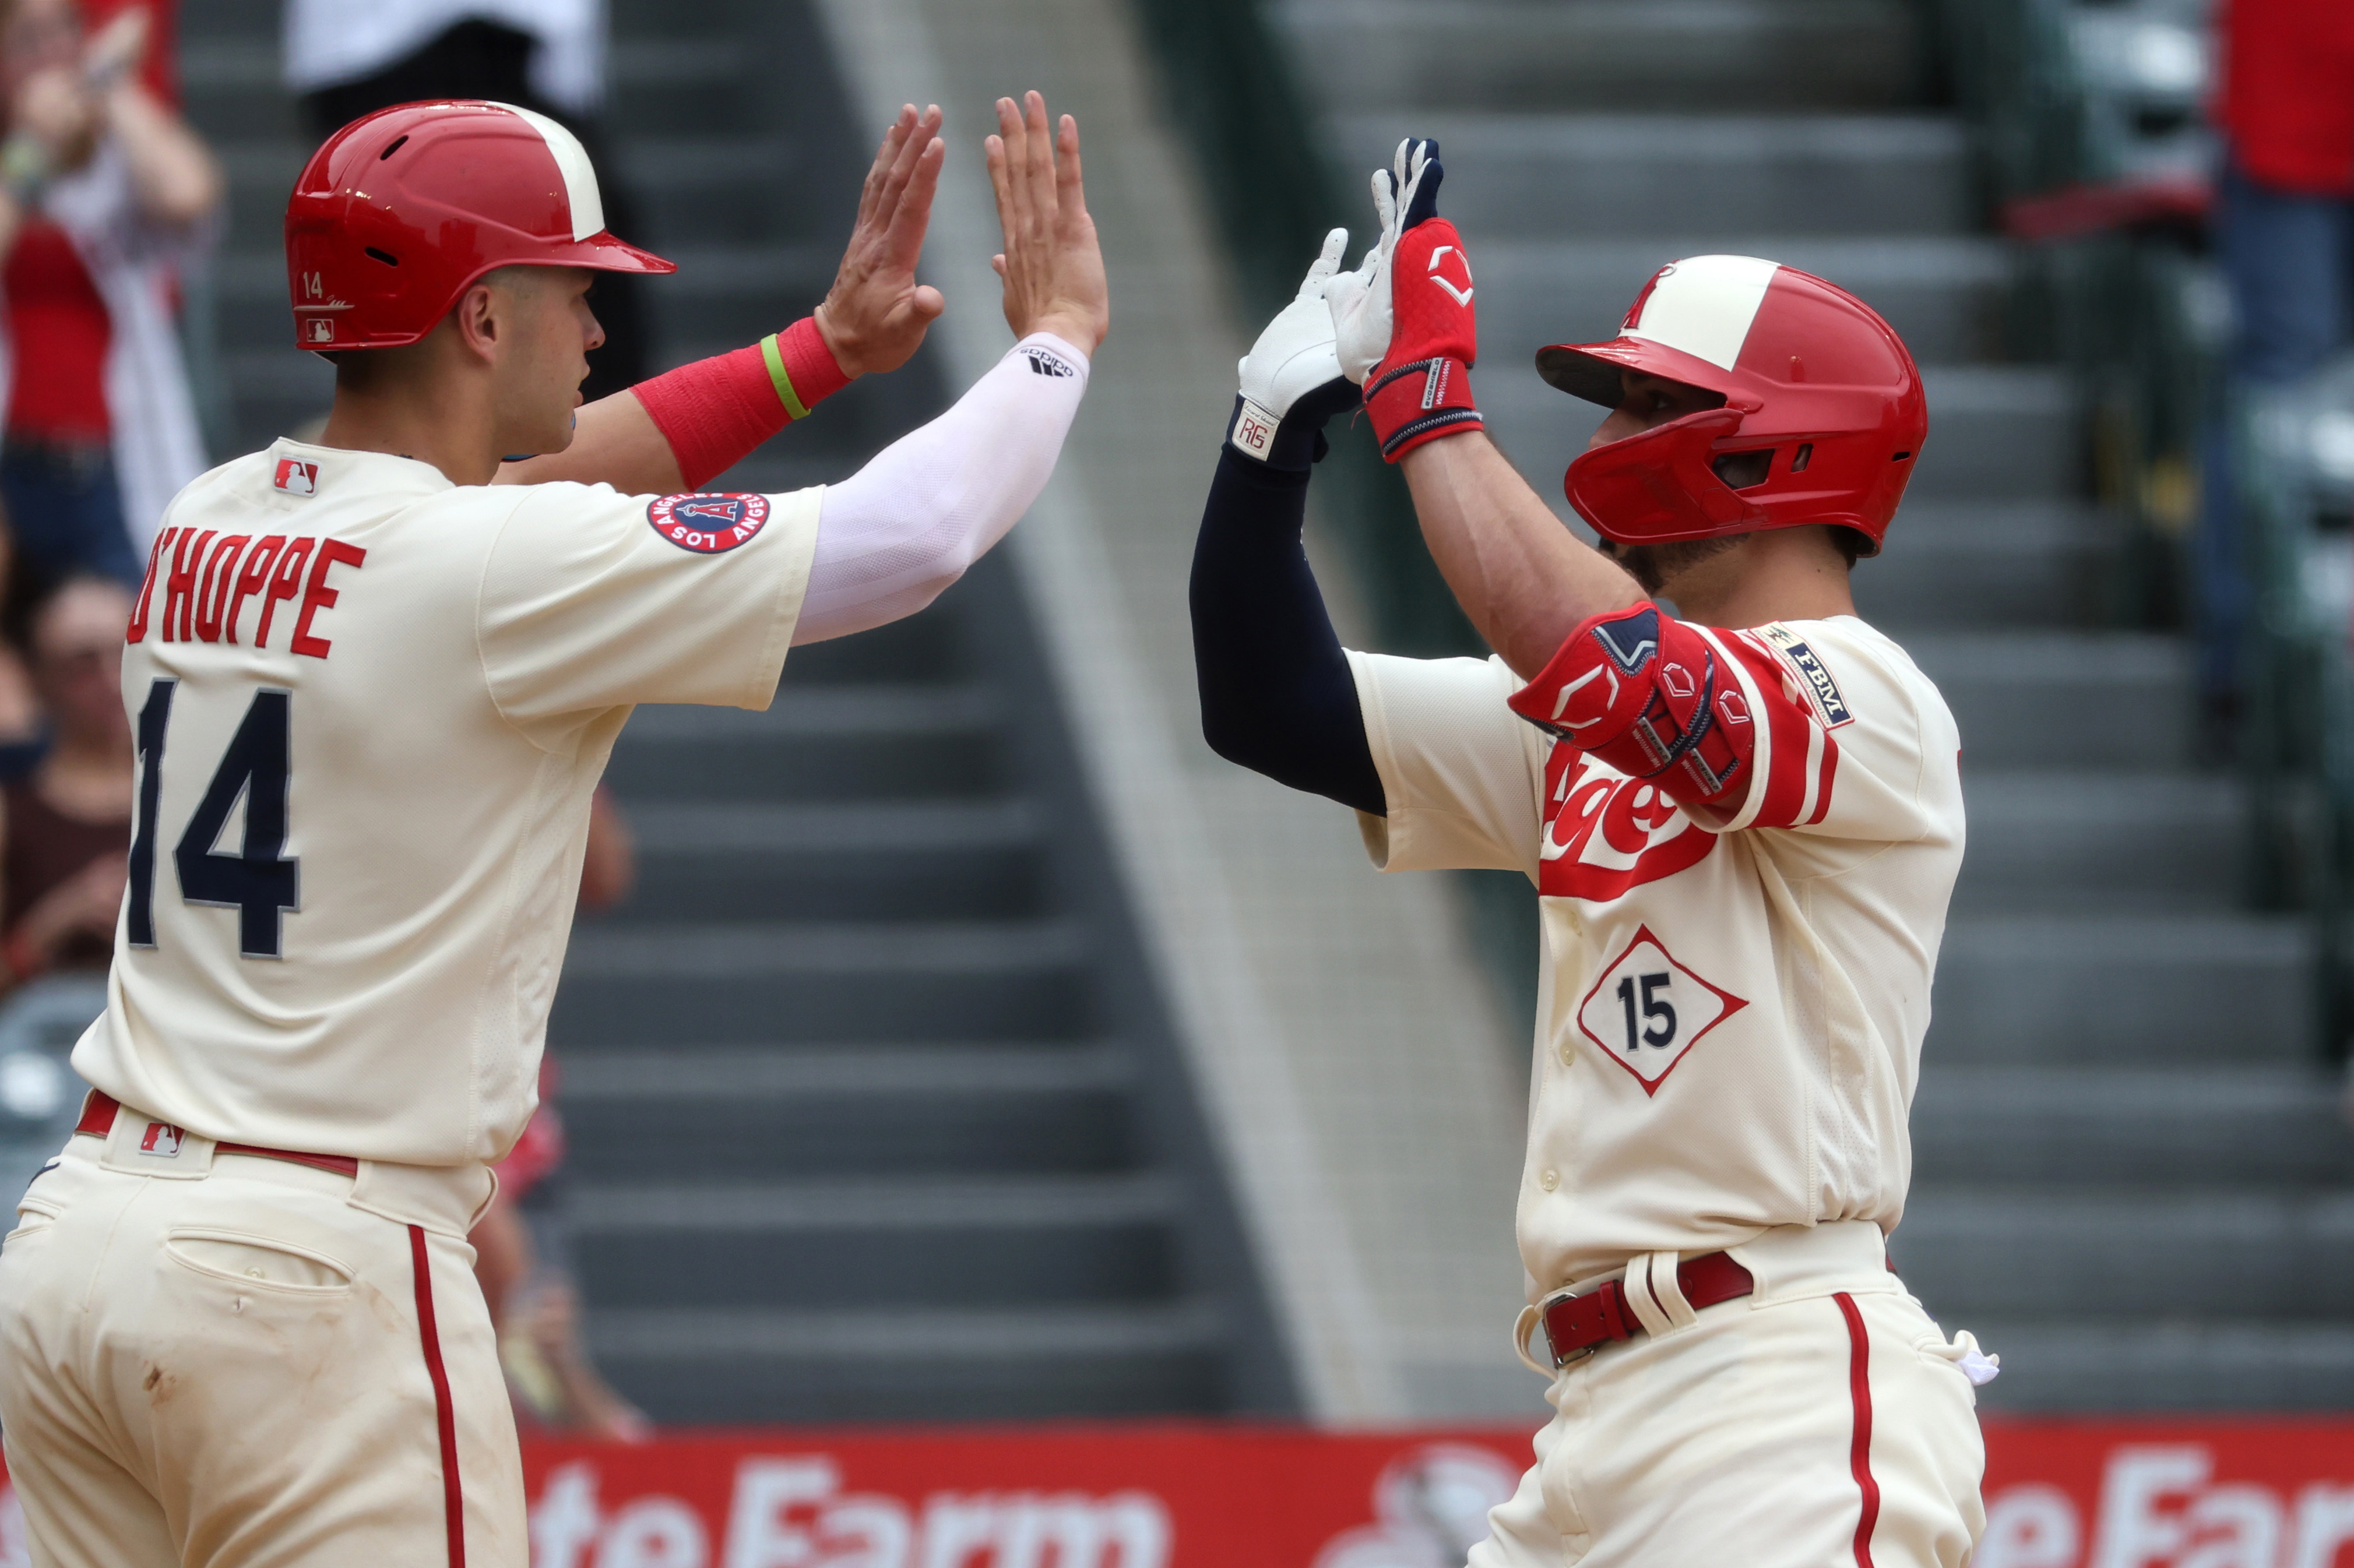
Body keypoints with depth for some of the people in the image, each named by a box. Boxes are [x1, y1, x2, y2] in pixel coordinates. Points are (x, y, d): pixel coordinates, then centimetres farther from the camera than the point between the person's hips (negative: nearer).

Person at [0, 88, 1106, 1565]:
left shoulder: (208, 528, 11)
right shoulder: (501, 570, -11)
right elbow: (911, 540, -9)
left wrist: (823, 349, 28)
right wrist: (1059, 334, 9)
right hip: (310, 1273, -7)